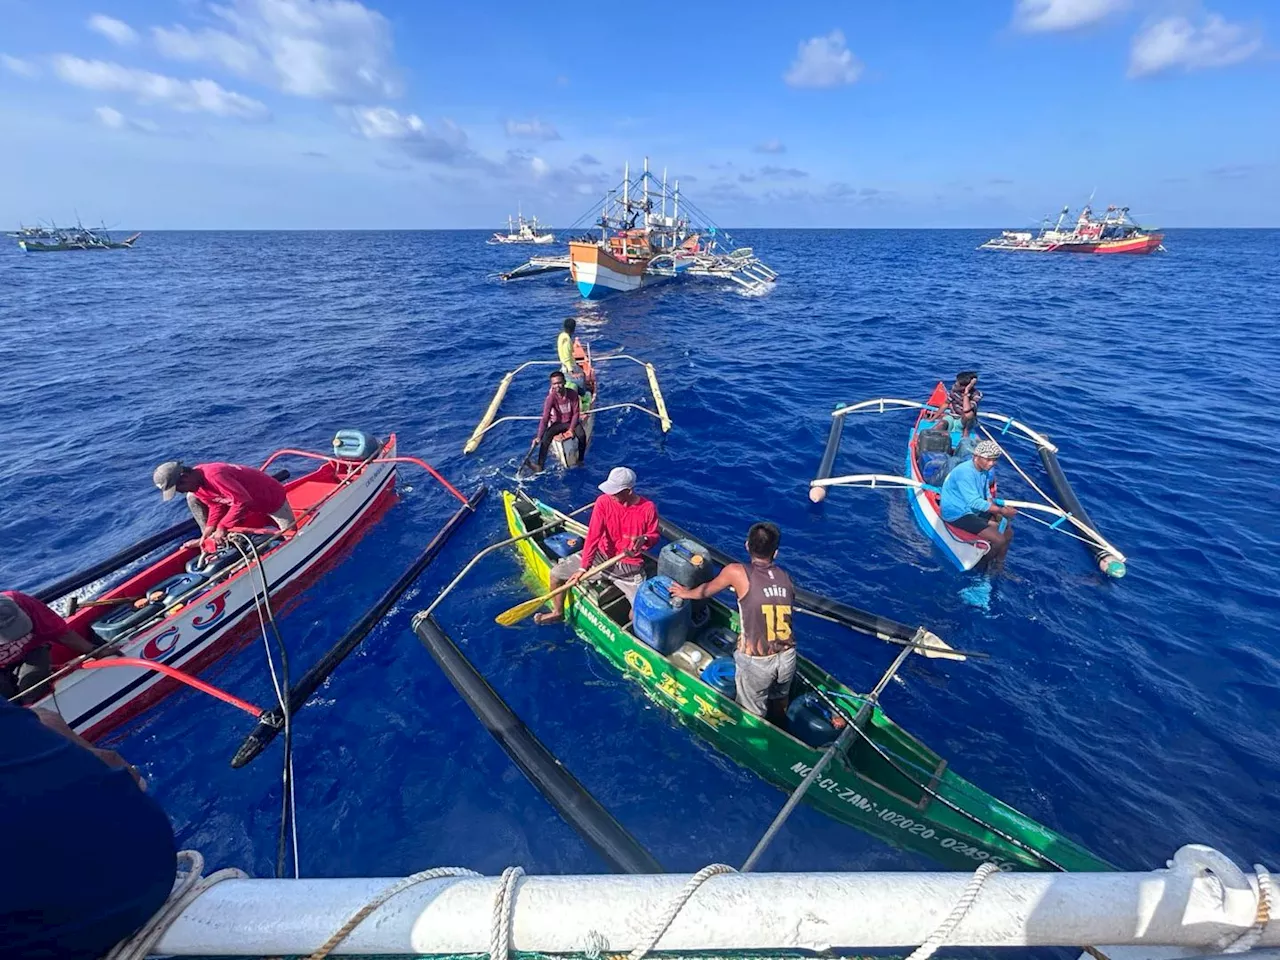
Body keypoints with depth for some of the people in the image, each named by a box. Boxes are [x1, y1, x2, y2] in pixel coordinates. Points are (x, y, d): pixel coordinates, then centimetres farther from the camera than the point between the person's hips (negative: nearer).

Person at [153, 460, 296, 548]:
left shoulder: (214, 475, -35)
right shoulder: (195, 480, -7)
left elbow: (244, 502, -40)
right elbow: (216, 505, -1)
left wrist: (223, 526, -31)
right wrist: (210, 529, -8)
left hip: (271, 497, -8)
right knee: (192, 498, 3)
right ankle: (206, 540, 10)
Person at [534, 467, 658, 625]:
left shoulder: (648, 508, -17)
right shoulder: (603, 501, -15)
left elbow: (654, 535, -2)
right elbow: (593, 535, -16)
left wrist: (644, 539, -27)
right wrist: (583, 567, -20)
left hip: (630, 566, -2)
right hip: (601, 555, 2)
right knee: (556, 573, -3)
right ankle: (558, 613, 25)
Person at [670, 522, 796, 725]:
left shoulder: (737, 572, -10)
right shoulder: (786, 578, 2)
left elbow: (707, 590, 7)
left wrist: (686, 593, 28)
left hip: (755, 663, -5)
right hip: (788, 658, 6)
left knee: (753, 716, 16)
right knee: (780, 705, 30)